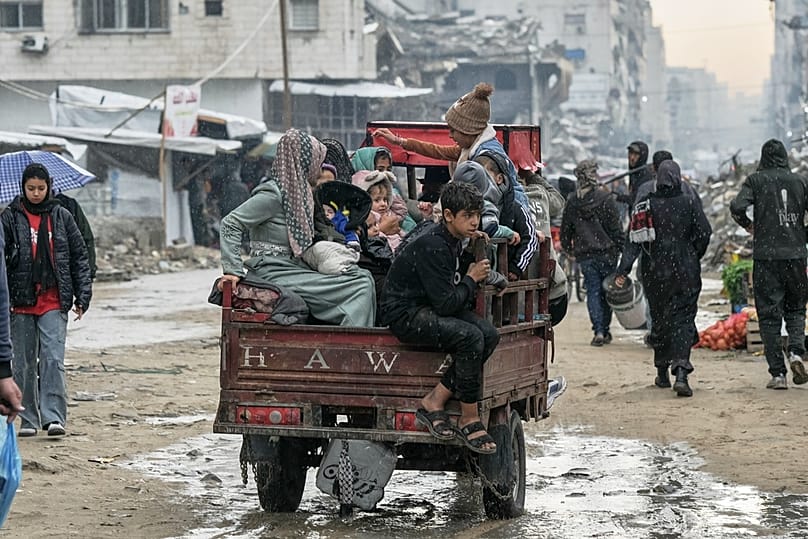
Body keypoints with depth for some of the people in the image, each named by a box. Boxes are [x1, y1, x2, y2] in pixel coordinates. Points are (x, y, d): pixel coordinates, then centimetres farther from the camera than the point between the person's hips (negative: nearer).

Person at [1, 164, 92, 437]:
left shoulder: (61, 216, 7)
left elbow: (79, 257, 10)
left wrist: (82, 296, 4)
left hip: (54, 301, 0)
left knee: (53, 359, -11)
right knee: (24, 363, 5)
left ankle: (54, 416, -10)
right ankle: (28, 419, 14)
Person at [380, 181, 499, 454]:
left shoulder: (453, 240, 6)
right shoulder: (431, 246, -23)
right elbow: (446, 303, -23)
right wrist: (471, 278, -9)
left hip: (431, 306, 10)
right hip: (405, 313, -10)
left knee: (489, 334, -12)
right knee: (470, 337, -28)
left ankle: (434, 401, -8)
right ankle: (469, 420, -14)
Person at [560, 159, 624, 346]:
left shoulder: (572, 202, 1)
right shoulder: (605, 199, -9)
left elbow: (565, 229, 10)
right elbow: (615, 227, -7)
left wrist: (567, 248, 25)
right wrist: (622, 248, 2)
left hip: (584, 254, 2)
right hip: (606, 252, -2)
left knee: (593, 291, 3)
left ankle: (598, 331, -10)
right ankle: (605, 331, 14)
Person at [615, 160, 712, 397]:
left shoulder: (644, 207, 0)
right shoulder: (688, 204, -4)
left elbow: (634, 242, -4)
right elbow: (704, 233, -8)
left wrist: (622, 271, -6)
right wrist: (692, 259, 8)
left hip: (654, 274, 2)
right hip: (685, 275, -2)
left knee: (660, 320, 17)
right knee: (683, 320, -4)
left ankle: (662, 372, 23)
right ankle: (681, 372, -21)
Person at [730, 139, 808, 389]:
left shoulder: (756, 180, 0)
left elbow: (737, 206, -13)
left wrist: (748, 225, 6)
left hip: (766, 255, -2)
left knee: (769, 314, 3)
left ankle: (778, 373, -1)